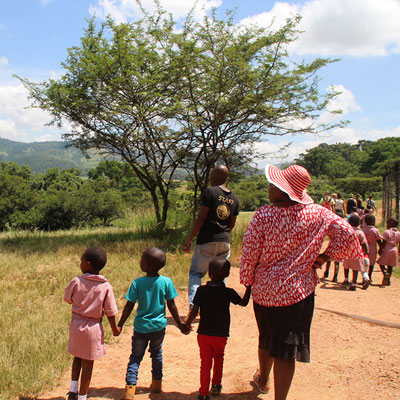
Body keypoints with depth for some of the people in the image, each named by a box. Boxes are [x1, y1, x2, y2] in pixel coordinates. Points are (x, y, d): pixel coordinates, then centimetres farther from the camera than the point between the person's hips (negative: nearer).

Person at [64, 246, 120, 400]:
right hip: (93, 327, -2)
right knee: (88, 364, 10)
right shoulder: (106, 287, -13)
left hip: (76, 324, 2)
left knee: (77, 357, 25)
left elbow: (67, 298, 4)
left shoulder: (76, 282, -12)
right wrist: (115, 329, 7)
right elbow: (110, 312, -7)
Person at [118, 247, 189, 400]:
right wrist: (180, 324, 7)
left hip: (140, 327, -2)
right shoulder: (166, 282, -10)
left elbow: (129, 306, -9)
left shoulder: (137, 283, -13)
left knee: (136, 356, 9)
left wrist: (120, 324, 1)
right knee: (156, 353, 22)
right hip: (159, 326, 2)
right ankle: (157, 384, 33)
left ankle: (130, 387, 0)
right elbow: (171, 306, -5)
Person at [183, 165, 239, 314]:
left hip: (206, 241, -5)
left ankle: (193, 306, -9)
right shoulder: (234, 199, 9)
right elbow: (232, 225, 12)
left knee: (195, 273, 4)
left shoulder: (210, 192, -9)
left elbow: (201, 218, -13)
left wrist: (189, 239, -8)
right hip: (224, 242, 5)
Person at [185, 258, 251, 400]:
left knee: (205, 362, 8)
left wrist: (187, 324, 7)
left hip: (203, 334, 0)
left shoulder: (201, 290, -9)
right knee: (218, 358, 25)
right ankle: (216, 385, 31)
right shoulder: (228, 292, -11)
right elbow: (244, 303, 4)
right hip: (221, 335, 0)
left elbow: (194, 311, -8)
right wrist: (249, 288, 13)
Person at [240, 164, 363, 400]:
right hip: (299, 291, -1)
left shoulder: (263, 216, -14)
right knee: (287, 347, 4)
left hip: (265, 290, 1)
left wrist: (248, 282, 7)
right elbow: (347, 233, -7)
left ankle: (263, 378, 49)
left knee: (267, 339, 24)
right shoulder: (317, 213, -8)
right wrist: (325, 257, 2)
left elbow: (249, 254, -8)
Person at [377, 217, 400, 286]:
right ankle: (388, 280, 14)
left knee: (381, 263, 5)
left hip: (387, 250, -5)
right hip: (394, 250, 5)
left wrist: (380, 249, -2)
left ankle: (385, 273, -23)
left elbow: (384, 243, -12)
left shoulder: (386, 232, -10)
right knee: (390, 266, 13)